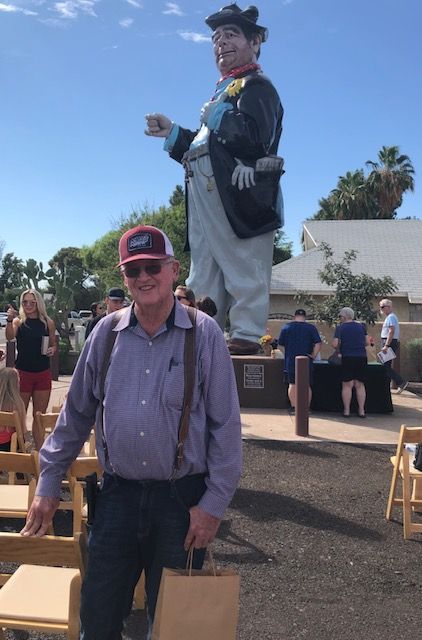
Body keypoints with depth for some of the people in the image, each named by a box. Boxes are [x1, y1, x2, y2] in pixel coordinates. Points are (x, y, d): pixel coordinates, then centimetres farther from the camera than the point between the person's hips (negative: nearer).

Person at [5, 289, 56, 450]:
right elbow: (10, 337, -23)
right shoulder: (18, 321, -4)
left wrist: (52, 350, -8)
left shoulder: (48, 323, 1)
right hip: (23, 373, -2)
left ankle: (39, 451, 20)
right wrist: (9, 320, -41)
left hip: (43, 374, 2)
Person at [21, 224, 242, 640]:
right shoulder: (107, 333, 1)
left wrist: (213, 504, -8)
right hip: (118, 493, 3)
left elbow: (226, 425, -6)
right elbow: (76, 413, 9)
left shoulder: (203, 334, -9)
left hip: (181, 497, -2)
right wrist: (48, 484, 10)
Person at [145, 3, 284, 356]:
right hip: (207, 193, 10)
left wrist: (216, 116, -7)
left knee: (242, 268, -9)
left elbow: (254, 138, -17)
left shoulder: (255, 85, 1)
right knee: (203, 274, 10)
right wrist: (172, 133, 20)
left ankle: (246, 336, -7)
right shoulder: (226, 90, 29)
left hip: (236, 191, -10)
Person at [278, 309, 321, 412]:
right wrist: (313, 355, -3)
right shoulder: (311, 327, -2)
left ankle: (294, 408, 7)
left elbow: (280, 344, 6)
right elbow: (318, 344, -11)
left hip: (290, 361, 1)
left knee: (292, 384, 9)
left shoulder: (286, 327, 1)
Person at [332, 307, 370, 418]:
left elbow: (335, 344, -7)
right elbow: (367, 342, 8)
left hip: (347, 358, -3)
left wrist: (339, 349, 13)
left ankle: (346, 410, 3)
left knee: (347, 385, 2)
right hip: (362, 357, 3)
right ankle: (361, 411, 9)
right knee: (360, 385, 8)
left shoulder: (340, 327, -2)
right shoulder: (361, 326, 8)